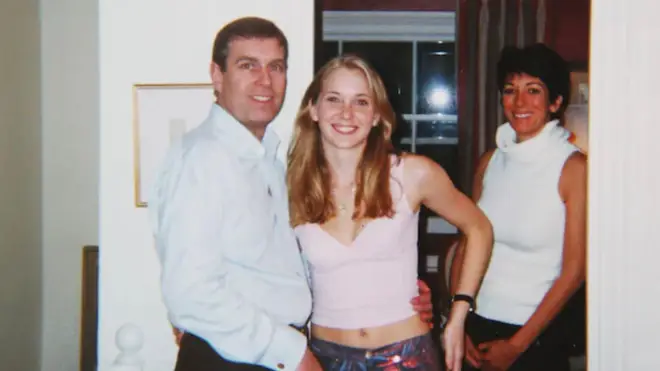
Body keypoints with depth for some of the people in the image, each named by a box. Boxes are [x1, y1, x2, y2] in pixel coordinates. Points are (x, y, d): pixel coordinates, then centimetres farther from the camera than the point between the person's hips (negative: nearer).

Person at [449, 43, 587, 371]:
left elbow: (574, 270, -12)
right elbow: (466, 245, 6)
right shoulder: (490, 161, 3)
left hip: (537, 336, -4)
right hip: (476, 329, 4)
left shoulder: (574, 168, -11)